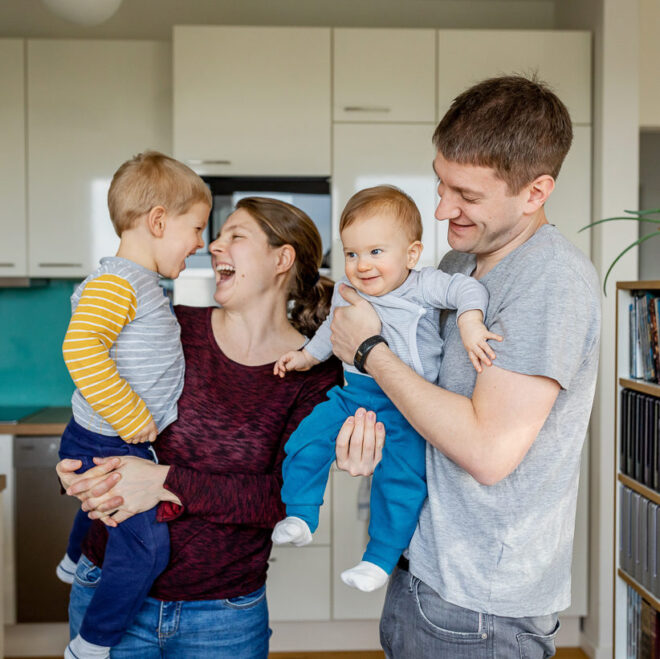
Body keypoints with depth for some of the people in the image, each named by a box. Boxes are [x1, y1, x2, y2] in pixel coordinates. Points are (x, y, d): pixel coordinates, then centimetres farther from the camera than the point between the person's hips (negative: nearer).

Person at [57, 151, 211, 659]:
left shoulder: (146, 284, 9)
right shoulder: (114, 284, -23)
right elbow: (81, 350, -36)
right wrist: (134, 419, -31)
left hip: (120, 444, 10)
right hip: (108, 446, -10)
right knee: (148, 546, -12)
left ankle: (74, 563, 64)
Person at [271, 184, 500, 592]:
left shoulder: (423, 287, -11)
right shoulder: (346, 294, 6)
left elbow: (469, 289, -22)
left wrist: (471, 324, -38)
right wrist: (308, 355, 28)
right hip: (356, 393, 5)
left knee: (401, 477, -16)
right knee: (306, 442, -7)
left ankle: (381, 558, 0)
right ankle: (301, 516, 12)